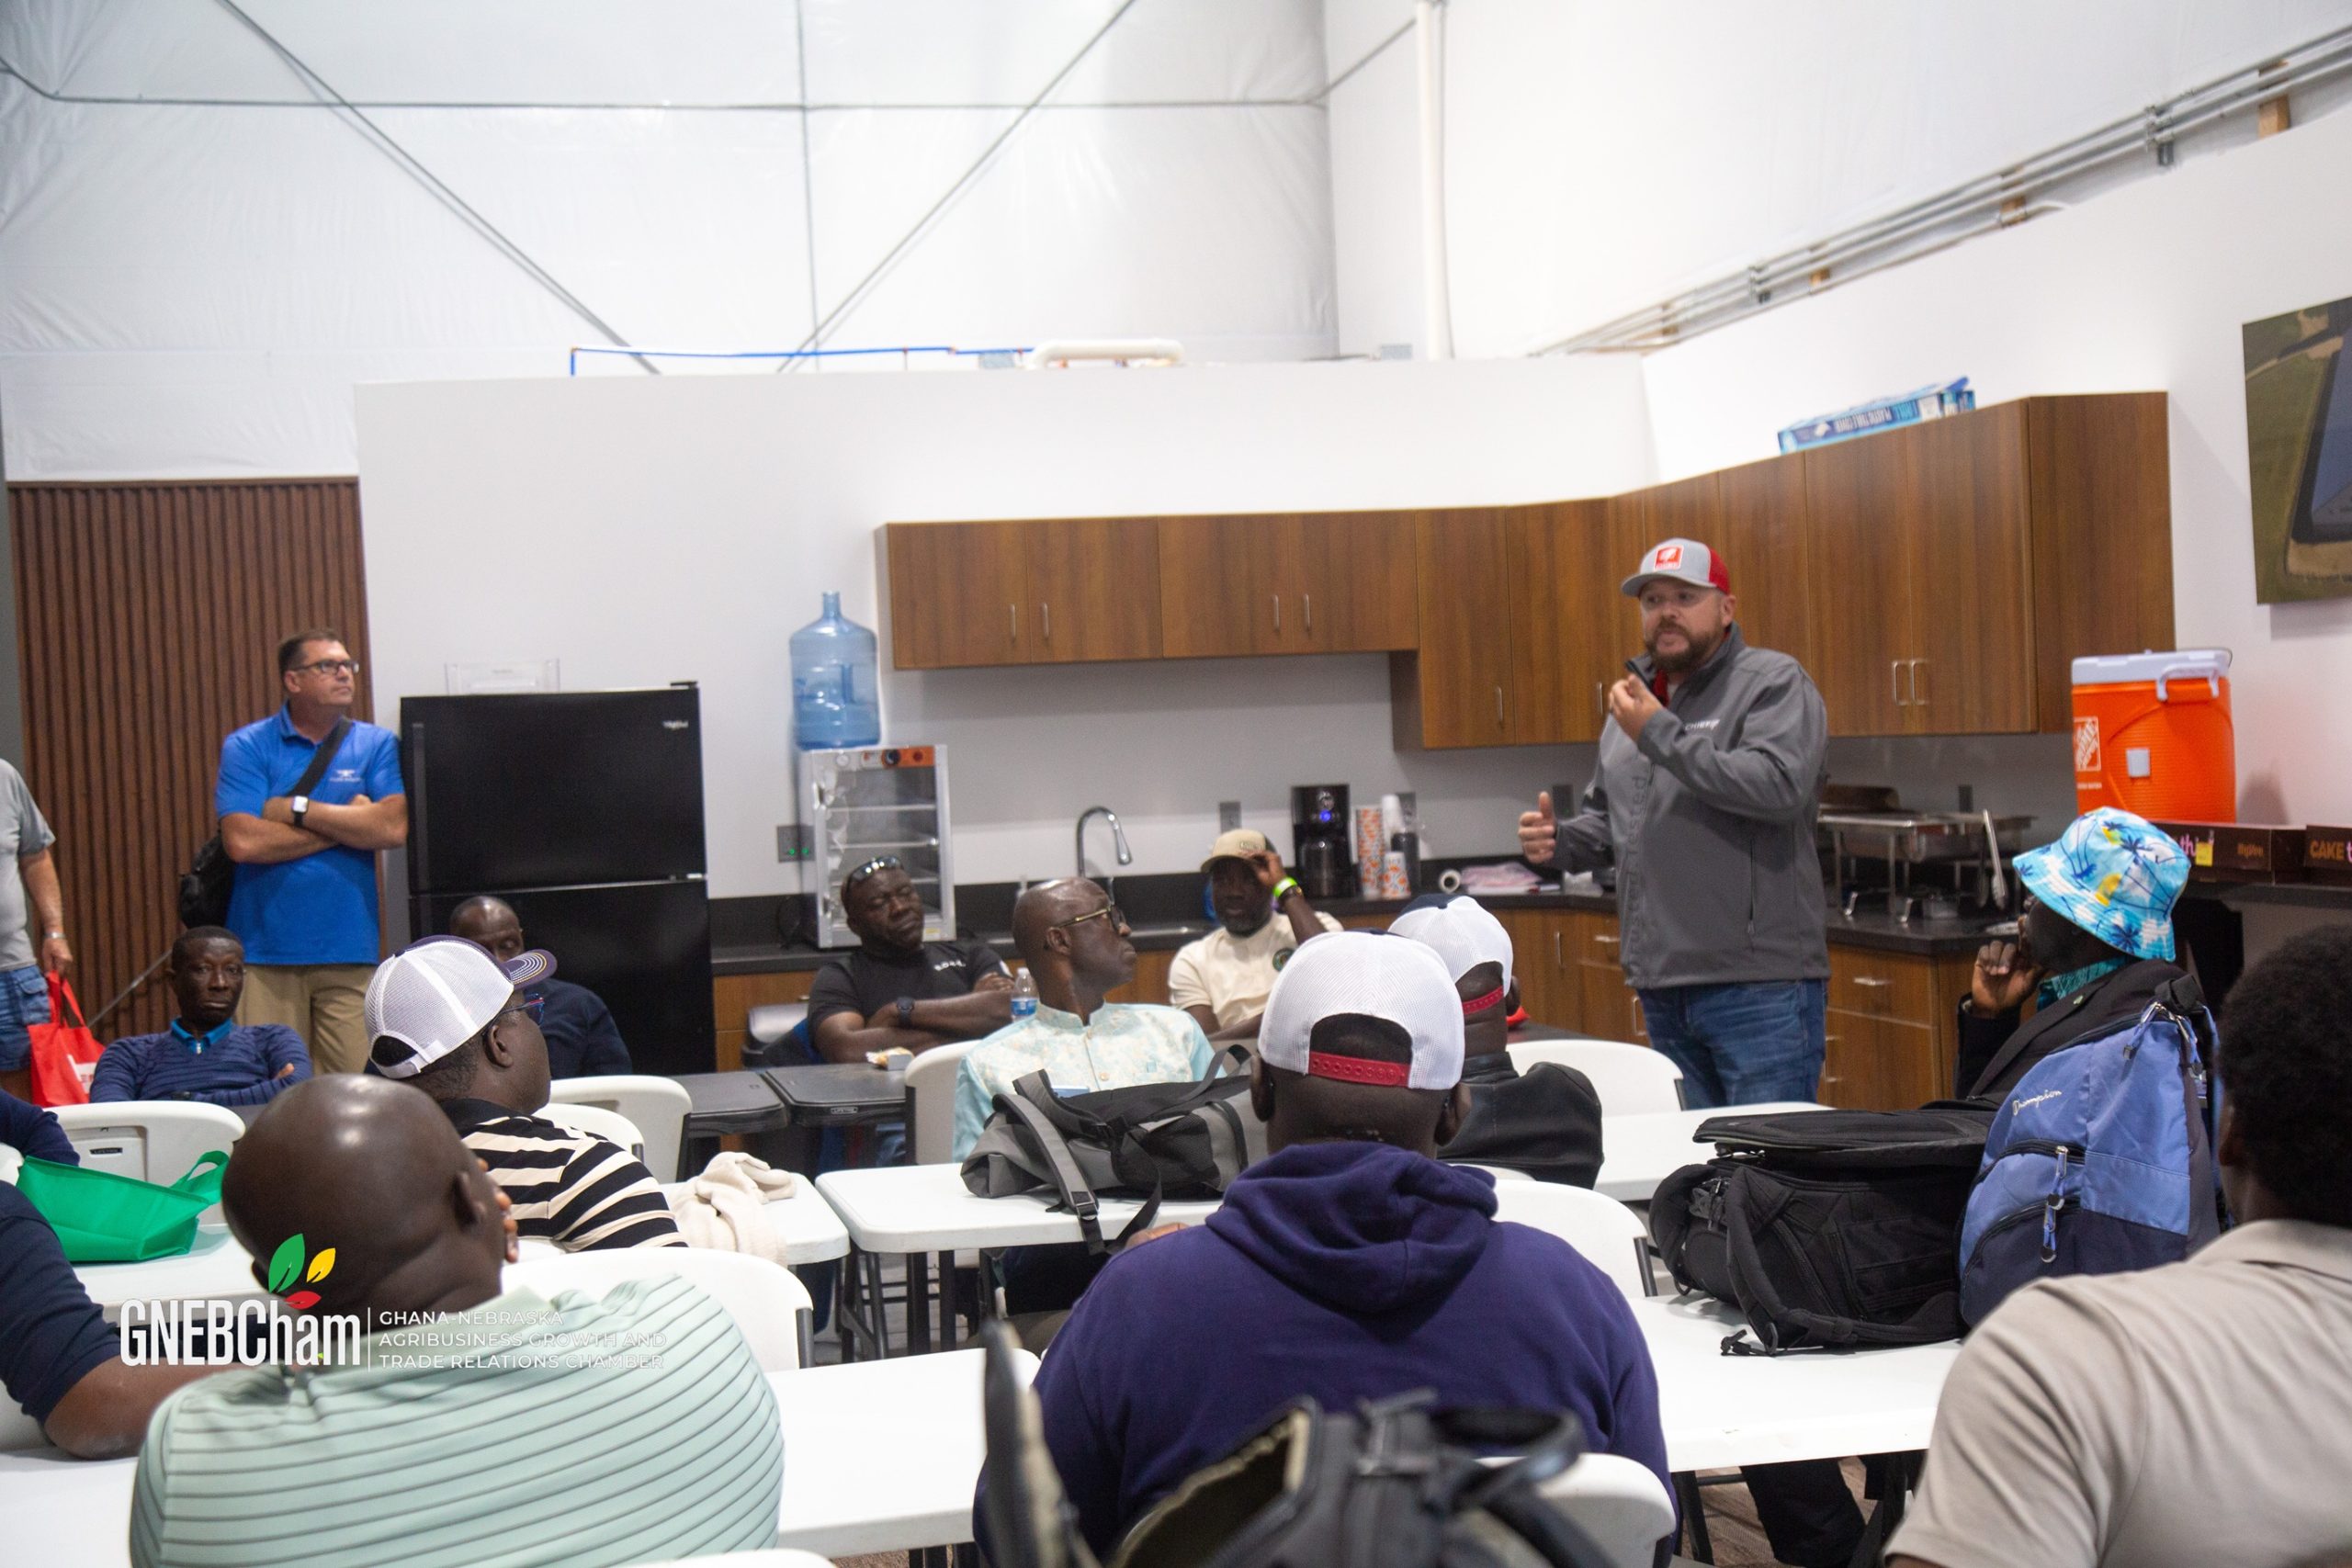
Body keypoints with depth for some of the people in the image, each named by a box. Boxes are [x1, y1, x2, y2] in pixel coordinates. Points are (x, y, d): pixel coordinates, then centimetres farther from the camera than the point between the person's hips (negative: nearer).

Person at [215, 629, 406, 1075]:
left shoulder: (378, 745, 10)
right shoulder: (246, 747, 5)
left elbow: (393, 828, -5)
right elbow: (243, 842, -9)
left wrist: (297, 809, -5)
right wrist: (347, 824, -5)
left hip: (350, 950, 1)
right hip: (266, 950, -1)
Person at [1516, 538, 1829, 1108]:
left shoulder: (1773, 682, -4)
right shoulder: (1632, 700, 18)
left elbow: (1781, 787, -22)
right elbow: (1607, 820, 29)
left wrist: (1661, 734, -17)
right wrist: (1558, 842, 7)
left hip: (1759, 986, -7)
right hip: (1663, 991, 7)